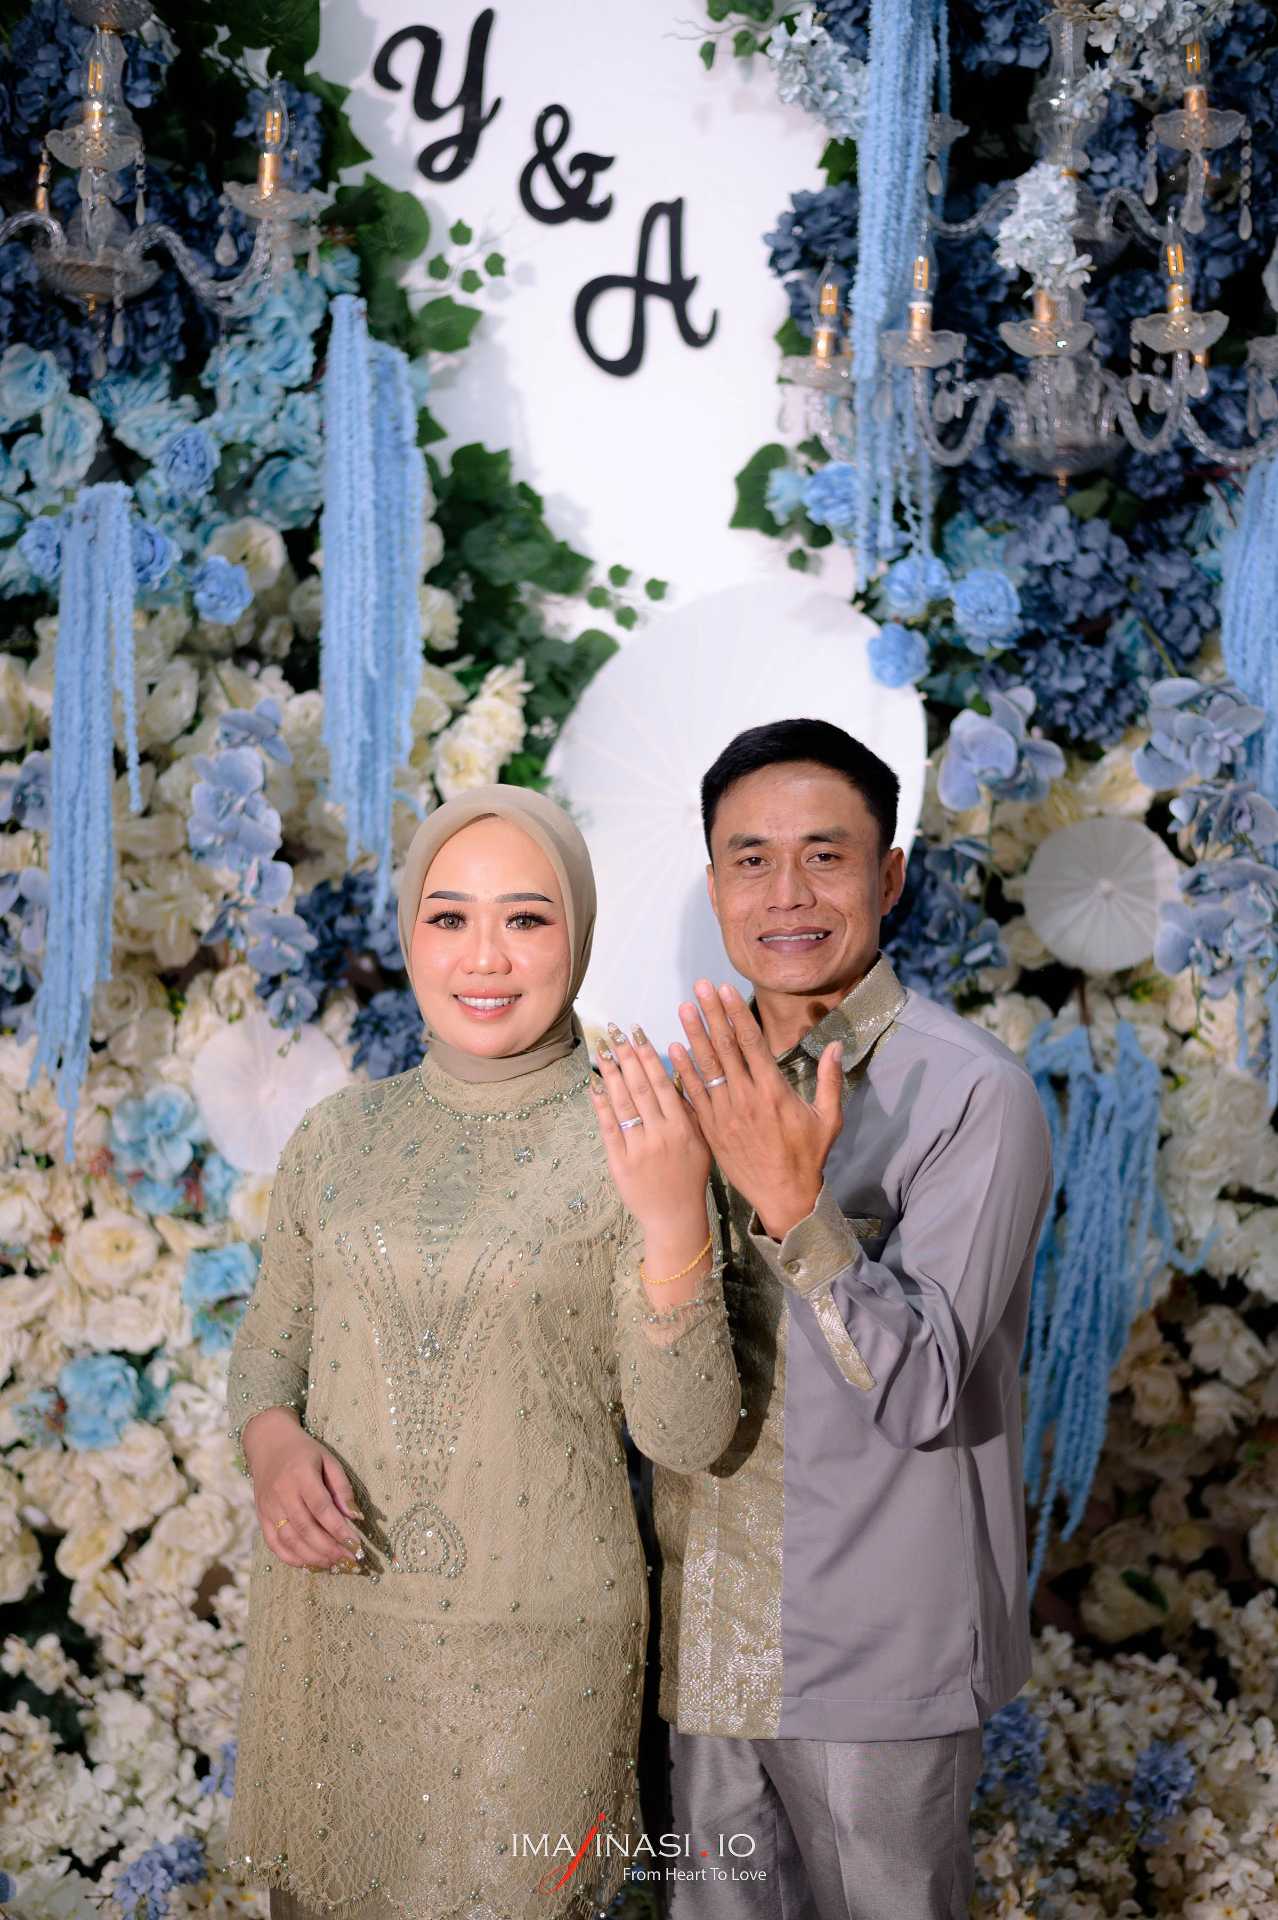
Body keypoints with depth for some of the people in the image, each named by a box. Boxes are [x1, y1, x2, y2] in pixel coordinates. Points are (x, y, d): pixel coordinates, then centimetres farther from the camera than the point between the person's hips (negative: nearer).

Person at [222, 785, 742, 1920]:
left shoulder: (634, 1148, -9)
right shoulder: (339, 1136, 2)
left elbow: (687, 1436, -13)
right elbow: (267, 1347, 12)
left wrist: (676, 1226, -27)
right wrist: (273, 1443, -10)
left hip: (531, 1640, -3)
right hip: (332, 1613, 4)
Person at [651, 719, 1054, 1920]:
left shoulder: (971, 1094, -16)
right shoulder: (706, 1076, 5)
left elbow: (921, 1393, -24)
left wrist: (794, 1206, -35)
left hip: (873, 1646, -6)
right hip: (706, 1636, 6)